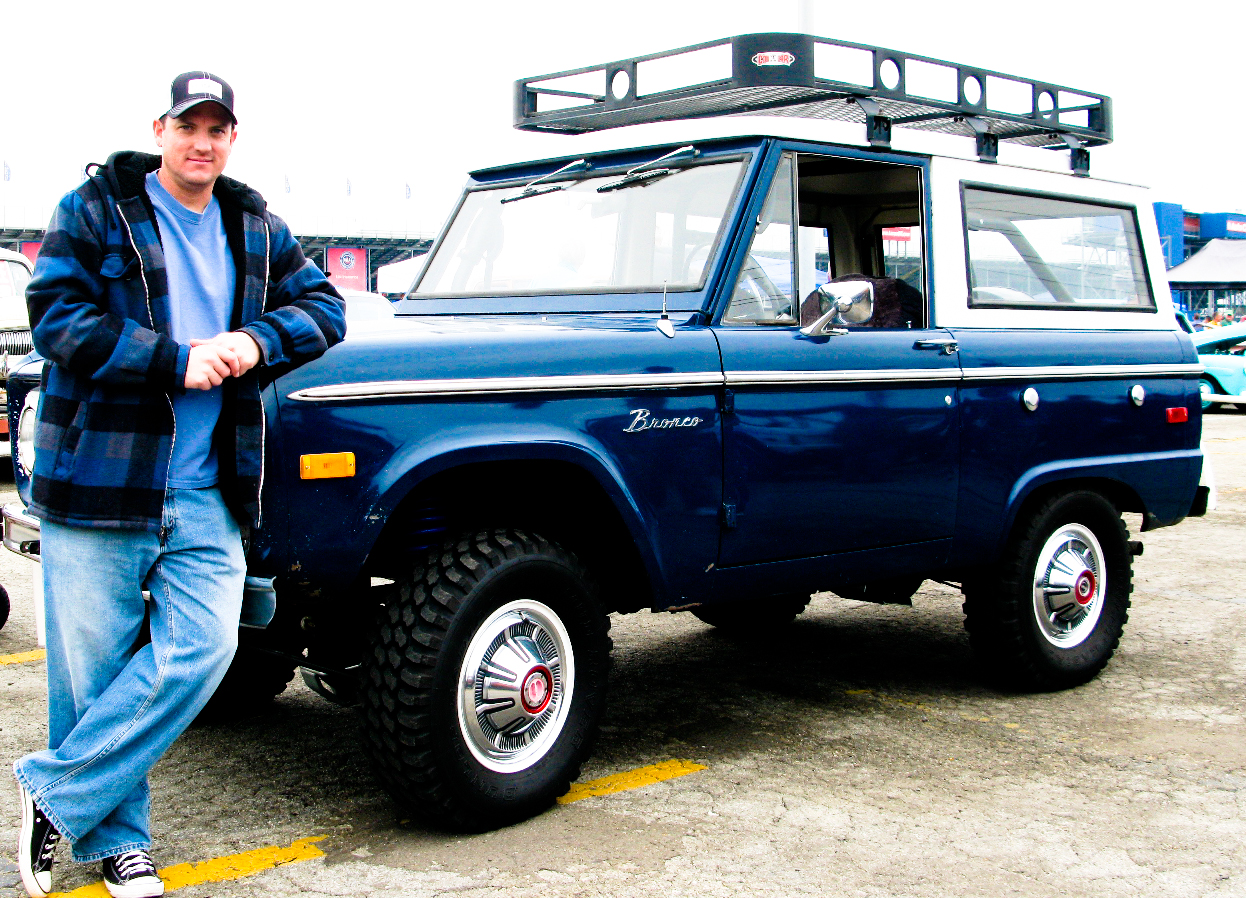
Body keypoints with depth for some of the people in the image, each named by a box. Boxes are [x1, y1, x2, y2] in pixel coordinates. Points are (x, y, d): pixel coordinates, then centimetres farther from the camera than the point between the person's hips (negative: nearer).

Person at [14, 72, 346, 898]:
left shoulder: (256, 230, 13)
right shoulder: (93, 210, 1)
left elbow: (324, 307, 13)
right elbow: (55, 316, -9)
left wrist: (257, 341, -7)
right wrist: (177, 362, -15)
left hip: (205, 491, 3)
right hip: (95, 482, -3)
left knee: (201, 650, -9)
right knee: (94, 669, 3)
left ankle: (53, 791, 8)